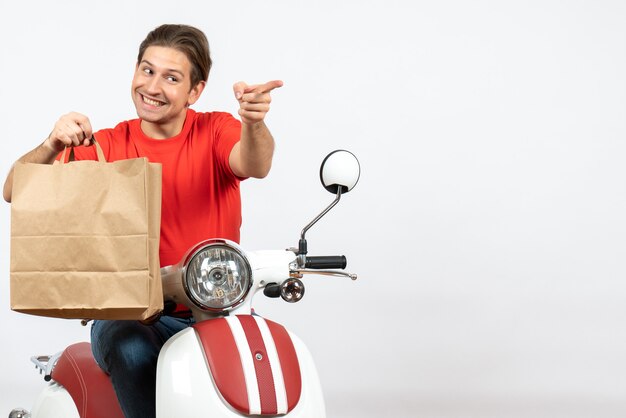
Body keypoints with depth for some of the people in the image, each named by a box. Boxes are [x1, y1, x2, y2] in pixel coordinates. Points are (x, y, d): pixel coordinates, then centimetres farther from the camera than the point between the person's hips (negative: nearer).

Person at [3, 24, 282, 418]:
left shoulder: (215, 131, 4)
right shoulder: (105, 146, 5)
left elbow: (254, 165, -20)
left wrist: (254, 124, -44)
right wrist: (52, 145, -24)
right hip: (130, 314, 0)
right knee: (133, 353, -34)